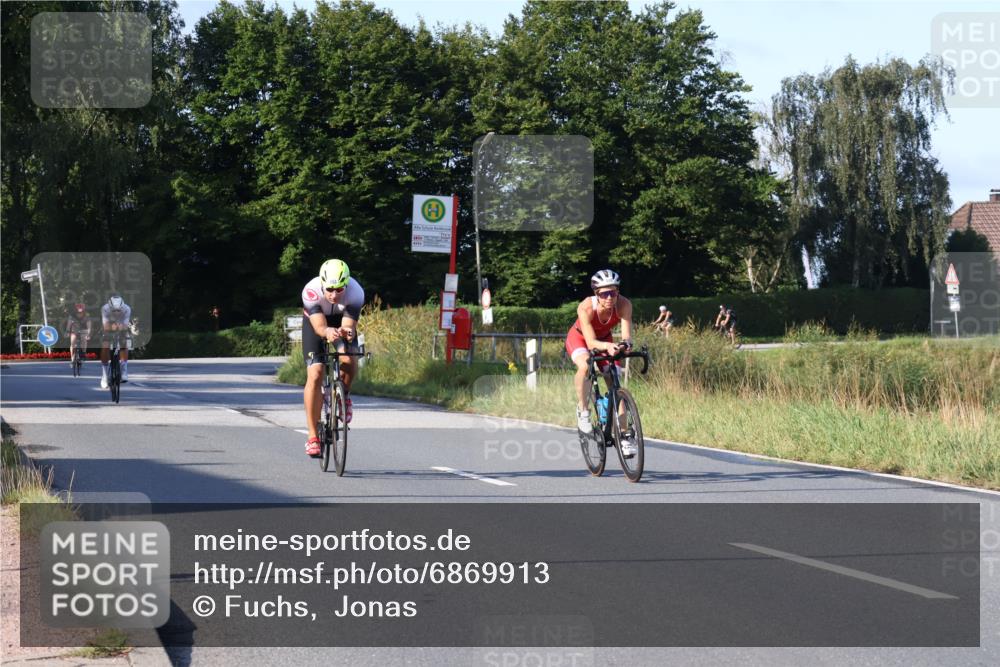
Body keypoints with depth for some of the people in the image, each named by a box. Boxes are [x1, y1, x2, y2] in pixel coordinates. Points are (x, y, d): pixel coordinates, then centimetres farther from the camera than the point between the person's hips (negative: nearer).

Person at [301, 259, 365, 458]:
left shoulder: (356, 292, -34)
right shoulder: (311, 291, -36)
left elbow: (349, 326, -36)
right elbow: (319, 327, -40)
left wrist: (347, 332, -59)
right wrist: (327, 332, -63)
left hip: (342, 321, 1)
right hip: (315, 321, -1)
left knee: (349, 361, -27)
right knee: (315, 375, -15)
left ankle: (344, 396, 7)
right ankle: (313, 436, -9)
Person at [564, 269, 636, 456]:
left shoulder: (623, 305, -31)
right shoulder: (586, 307, -37)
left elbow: (627, 336, -35)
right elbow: (591, 343, -40)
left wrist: (625, 344, -58)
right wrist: (607, 346, -60)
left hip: (605, 339, 3)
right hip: (579, 338, -3)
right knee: (585, 366, -35)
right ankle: (582, 409, -13)